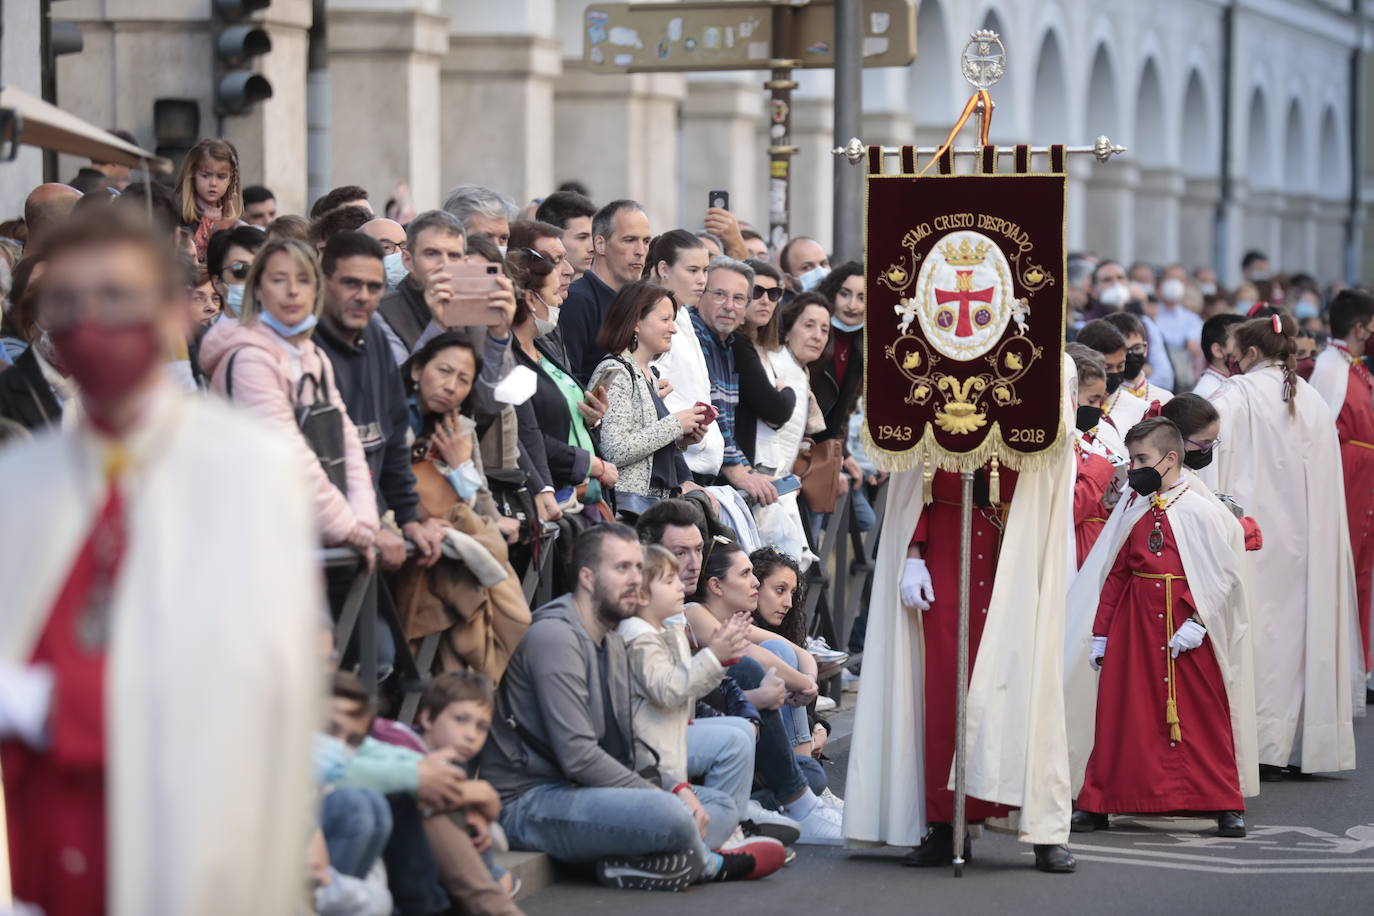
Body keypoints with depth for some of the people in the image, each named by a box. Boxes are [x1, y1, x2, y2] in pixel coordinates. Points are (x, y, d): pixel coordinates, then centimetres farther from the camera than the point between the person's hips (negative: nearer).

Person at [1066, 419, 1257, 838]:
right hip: (1134, 624, 4)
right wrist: (1100, 632, 10)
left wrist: (1197, 620, -18)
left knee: (1203, 715, 0)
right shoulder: (1131, 509, 9)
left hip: (1187, 626, -4)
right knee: (1120, 714, 5)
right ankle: (1097, 803, 11)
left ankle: (1226, 805, 8)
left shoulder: (1202, 511, -6)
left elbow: (1225, 573, -9)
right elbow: (1113, 574, 12)